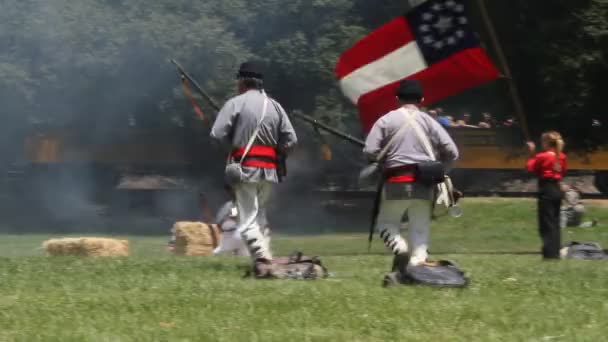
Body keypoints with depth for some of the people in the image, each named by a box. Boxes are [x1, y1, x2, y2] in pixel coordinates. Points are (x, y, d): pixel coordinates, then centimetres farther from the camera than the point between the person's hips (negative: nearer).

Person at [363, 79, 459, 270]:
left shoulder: (386, 120, 1)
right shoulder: (429, 122, 6)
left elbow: (370, 151, -6)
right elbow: (451, 152, 0)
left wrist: (383, 163, 14)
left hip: (396, 182, -2)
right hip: (423, 184, 2)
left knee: (386, 223, 11)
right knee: (420, 228, 9)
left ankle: (400, 248, -16)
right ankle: (418, 260, -5)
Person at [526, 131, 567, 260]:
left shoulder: (542, 157, -12)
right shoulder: (561, 157, 6)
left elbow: (531, 168, -1)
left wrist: (532, 153, 6)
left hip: (546, 190, -7)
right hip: (557, 190, 7)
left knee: (546, 224, -5)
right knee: (555, 222, 14)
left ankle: (550, 252, -10)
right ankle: (555, 251, 17)